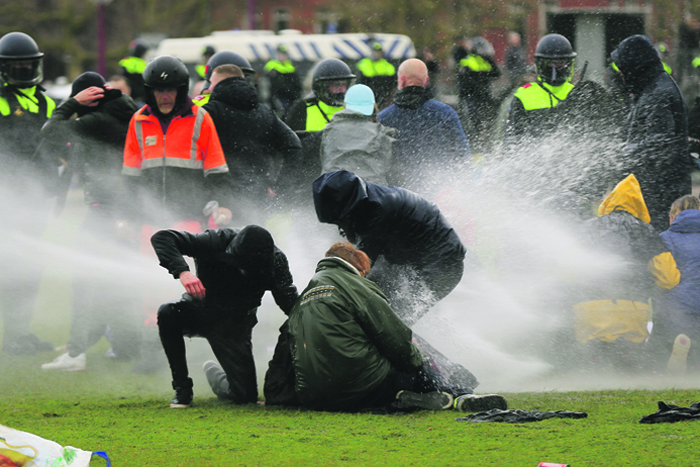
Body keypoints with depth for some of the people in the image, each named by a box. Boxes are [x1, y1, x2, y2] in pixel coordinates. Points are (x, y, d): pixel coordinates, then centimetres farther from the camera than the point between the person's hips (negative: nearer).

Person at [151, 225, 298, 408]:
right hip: (201, 309, -1)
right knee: (167, 313, -35)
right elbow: (161, 238, -30)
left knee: (246, 395, -10)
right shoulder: (217, 242, -27)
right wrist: (182, 271, -46)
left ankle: (213, 373, 28)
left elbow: (291, 304, -22)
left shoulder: (275, 261, -21)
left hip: (234, 324, 1)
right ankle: (182, 388, -19)